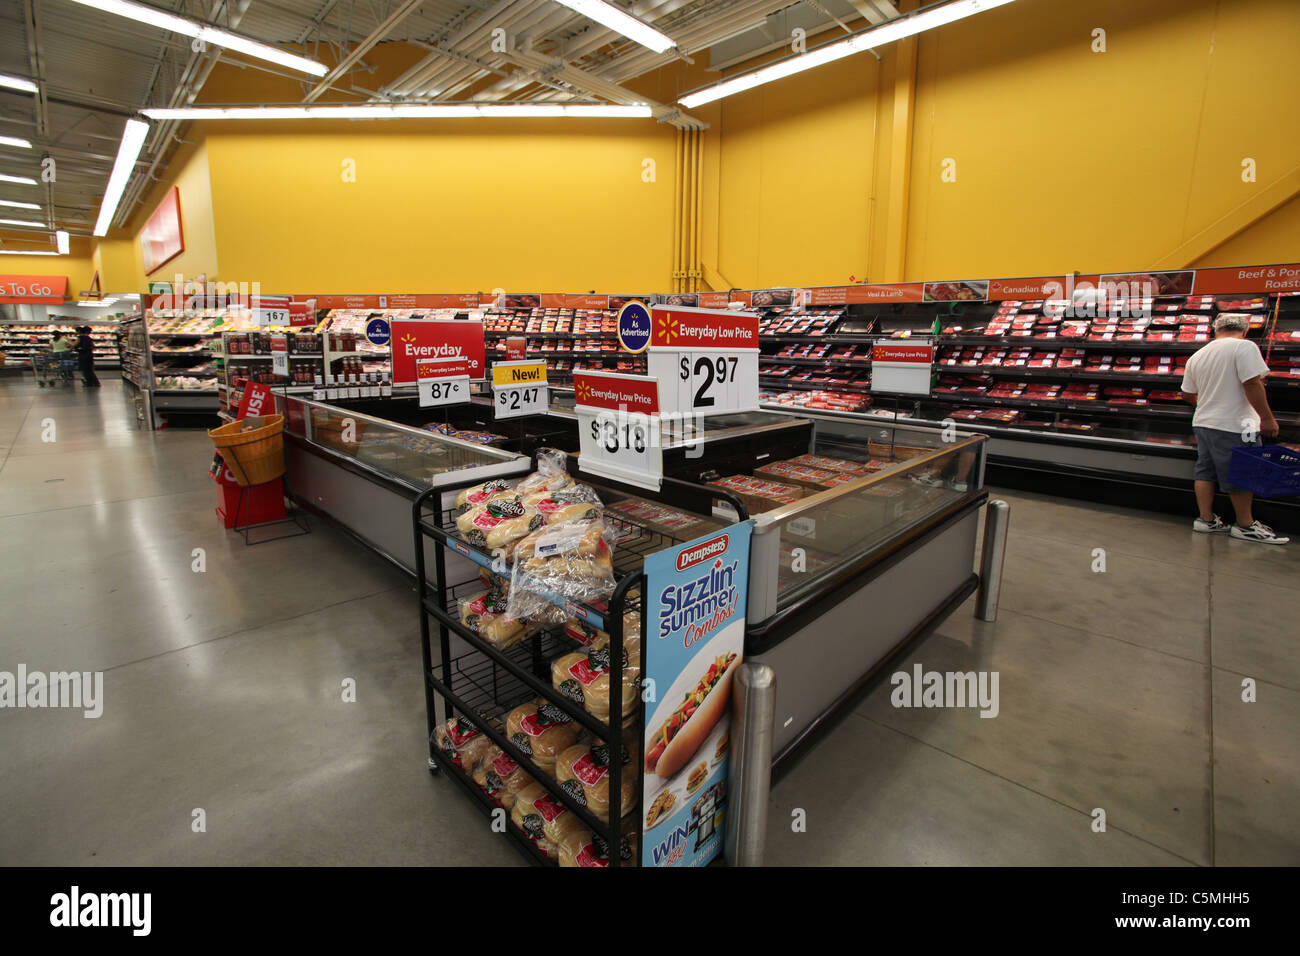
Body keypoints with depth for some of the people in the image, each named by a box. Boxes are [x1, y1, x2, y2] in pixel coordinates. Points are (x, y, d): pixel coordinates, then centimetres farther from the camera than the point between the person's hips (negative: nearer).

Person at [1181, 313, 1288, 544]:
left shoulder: (1197, 355, 10)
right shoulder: (1245, 347, -9)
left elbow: (1188, 394, 15)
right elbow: (1253, 384, -18)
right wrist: (1267, 418, -12)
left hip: (1203, 422, 6)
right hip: (1234, 425, -6)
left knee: (1205, 471, 12)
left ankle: (1205, 519, 17)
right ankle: (1245, 525, 14)